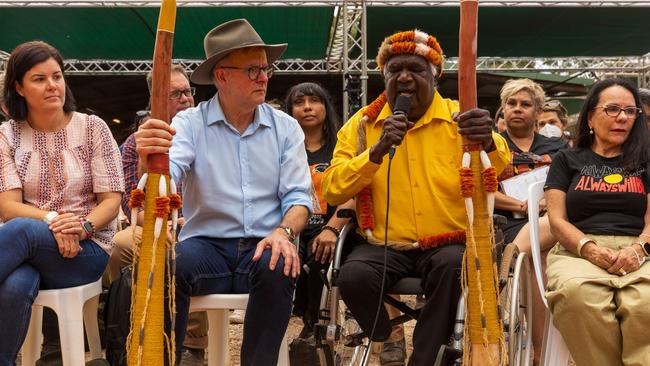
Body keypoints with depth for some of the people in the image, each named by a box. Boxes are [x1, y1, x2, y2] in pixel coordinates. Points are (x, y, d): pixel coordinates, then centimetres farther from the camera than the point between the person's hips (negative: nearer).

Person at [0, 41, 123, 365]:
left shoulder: (92, 128, 3)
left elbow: (112, 200, 0)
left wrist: (83, 226, -21)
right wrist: (51, 219, -22)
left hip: (88, 249, -1)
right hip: (30, 249, 1)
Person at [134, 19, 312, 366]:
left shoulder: (286, 127, 8)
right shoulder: (190, 123, 2)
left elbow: (298, 196, 3)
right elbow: (166, 176, -17)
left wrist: (284, 232, -20)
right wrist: (148, 162, -42)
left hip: (263, 246, 1)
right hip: (206, 245, -1)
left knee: (279, 267, -32)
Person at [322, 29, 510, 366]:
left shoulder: (458, 118, 3)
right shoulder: (362, 123, 5)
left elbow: (501, 171, -13)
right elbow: (333, 190, -5)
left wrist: (487, 141, -37)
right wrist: (377, 151, -20)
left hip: (445, 243, 0)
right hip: (383, 245, 1)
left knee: (454, 265, -32)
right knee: (353, 276, -28)